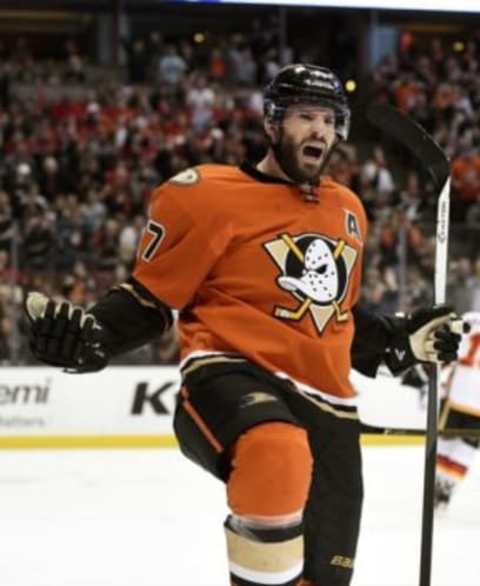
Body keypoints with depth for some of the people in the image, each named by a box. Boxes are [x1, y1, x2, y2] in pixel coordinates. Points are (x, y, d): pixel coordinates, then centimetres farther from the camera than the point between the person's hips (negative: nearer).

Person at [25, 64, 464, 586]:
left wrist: (401, 342, 22)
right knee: (277, 457, -42)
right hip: (229, 378, -7)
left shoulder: (346, 211, 17)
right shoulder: (209, 195, -4)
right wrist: (93, 336, -17)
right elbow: (150, 296, -1)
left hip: (324, 403, 7)